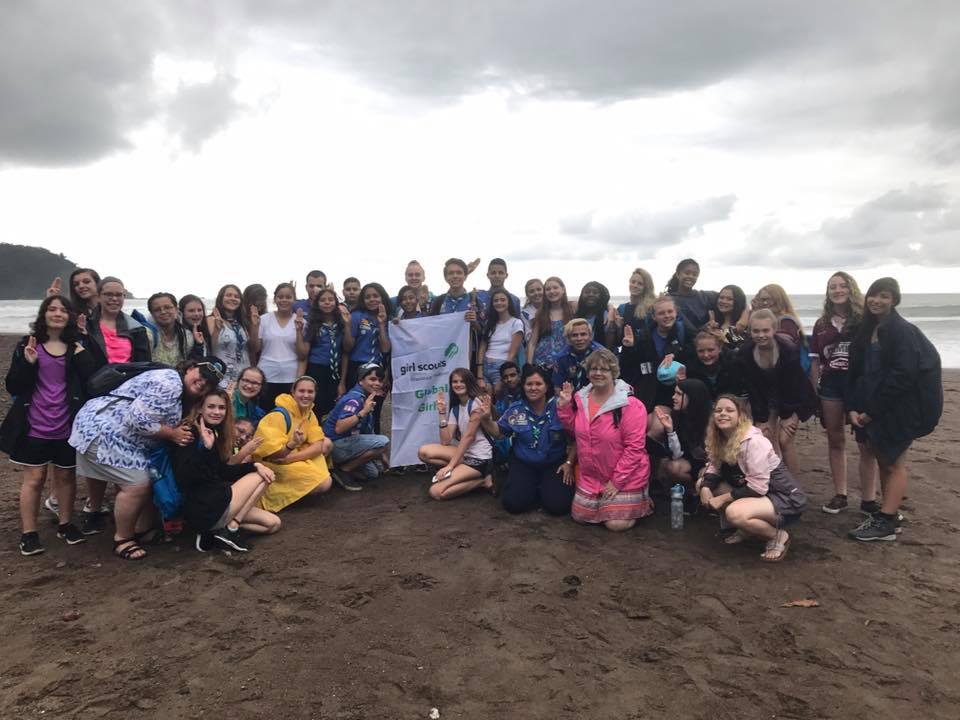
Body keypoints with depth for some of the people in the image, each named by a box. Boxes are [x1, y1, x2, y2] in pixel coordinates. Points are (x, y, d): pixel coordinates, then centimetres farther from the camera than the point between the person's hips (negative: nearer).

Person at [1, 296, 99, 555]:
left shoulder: (78, 348, 4)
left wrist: (82, 357, -19)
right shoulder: (27, 345, 0)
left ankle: (65, 524, 27)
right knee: (34, 478, 5)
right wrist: (28, 363, -20)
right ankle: (28, 532, 15)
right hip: (34, 427, -1)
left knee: (66, 476, 12)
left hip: (67, 426, 2)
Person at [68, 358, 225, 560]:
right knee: (138, 485, -11)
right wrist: (173, 434, -17)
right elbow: (139, 420, -27)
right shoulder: (169, 382, -22)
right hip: (102, 430, -11)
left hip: (104, 430, 11)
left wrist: (178, 432, -2)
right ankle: (123, 540, 7)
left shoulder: (181, 395, 12)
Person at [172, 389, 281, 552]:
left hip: (216, 501, 9)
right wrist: (206, 447, -34)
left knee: (273, 523, 7)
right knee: (260, 477, -5)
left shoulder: (214, 433, 14)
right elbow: (185, 477, -24)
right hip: (203, 509, -9)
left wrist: (255, 465, 0)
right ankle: (230, 529, -7)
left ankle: (214, 528, 4)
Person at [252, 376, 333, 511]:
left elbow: (318, 446, -9)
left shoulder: (309, 413, 1)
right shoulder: (279, 415, -23)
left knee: (326, 443, -1)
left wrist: (290, 458, -25)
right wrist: (292, 444, -46)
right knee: (323, 484, -17)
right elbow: (272, 455, -27)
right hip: (271, 464, -8)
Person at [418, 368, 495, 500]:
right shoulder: (455, 408, 12)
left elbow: (468, 436, -16)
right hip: (465, 453, 8)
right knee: (424, 452, -11)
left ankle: (482, 480, -3)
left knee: (436, 492, -17)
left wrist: (450, 465, -19)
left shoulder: (477, 402, -10)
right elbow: (445, 441, 3)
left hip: (480, 458, -8)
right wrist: (442, 412, -4)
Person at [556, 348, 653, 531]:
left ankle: (641, 501, 22)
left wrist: (617, 481, -18)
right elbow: (575, 431, 11)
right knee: (580, 516, 10)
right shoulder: (581, 398, -2)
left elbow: (634, 447, -21)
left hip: (625, 478, -6)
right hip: (591, 476, 6)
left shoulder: (630, 405, -22)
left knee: (616, 524, -8)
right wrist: (564, 406, -4)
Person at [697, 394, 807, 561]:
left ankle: (778, 535, -5)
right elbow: (713, 469, 2)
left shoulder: (754, 442, -25)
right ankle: (746, 529, 10)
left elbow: (758, 488, -26)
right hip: (752, 494, 9)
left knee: (734, 513, -34)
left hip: (784, 498, -9)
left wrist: (723, 498, -20)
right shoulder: (719, 440, 0)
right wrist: (705, 488, -19)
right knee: (702, 484, -1)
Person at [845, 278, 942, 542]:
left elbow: (903, 375, -21)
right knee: (882, 459, 12)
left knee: (893, 462, 0)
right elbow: (856, 371, 8)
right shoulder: (865, 330, 8)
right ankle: (890, 514, 23)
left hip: (901, 407, -7)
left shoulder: (902, 331, -14)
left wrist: (873, 410, -18)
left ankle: (885, 523, 6)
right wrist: (852, 407, -3)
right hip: (872, 407, 7)